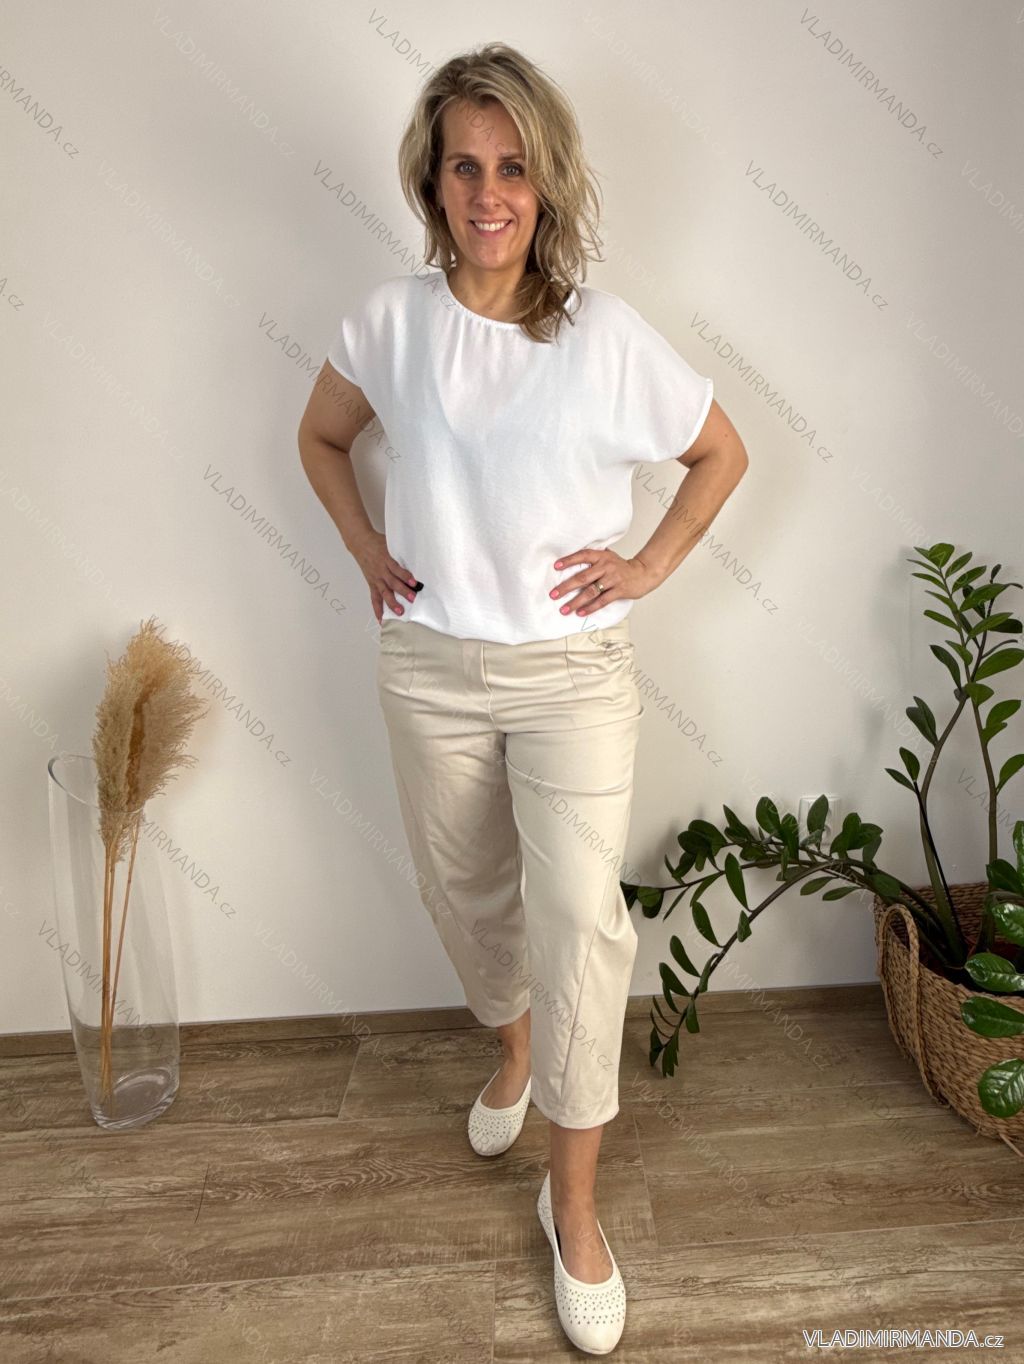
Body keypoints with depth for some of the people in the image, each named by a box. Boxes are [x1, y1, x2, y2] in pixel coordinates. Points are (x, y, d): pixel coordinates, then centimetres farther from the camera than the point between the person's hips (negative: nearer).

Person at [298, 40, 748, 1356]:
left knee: (577, 916, -5)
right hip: (429, 666, 3)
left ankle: (574, 1199, 17)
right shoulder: (388, 318, -2)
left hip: (573, 669, -2)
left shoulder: (608, 333, -8)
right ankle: (515, 1043, 50)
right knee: (464, 888, 17)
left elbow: (722, 453, 6)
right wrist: (369, 555, 4)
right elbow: (321, 436, 15)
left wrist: (650, 564, -4)